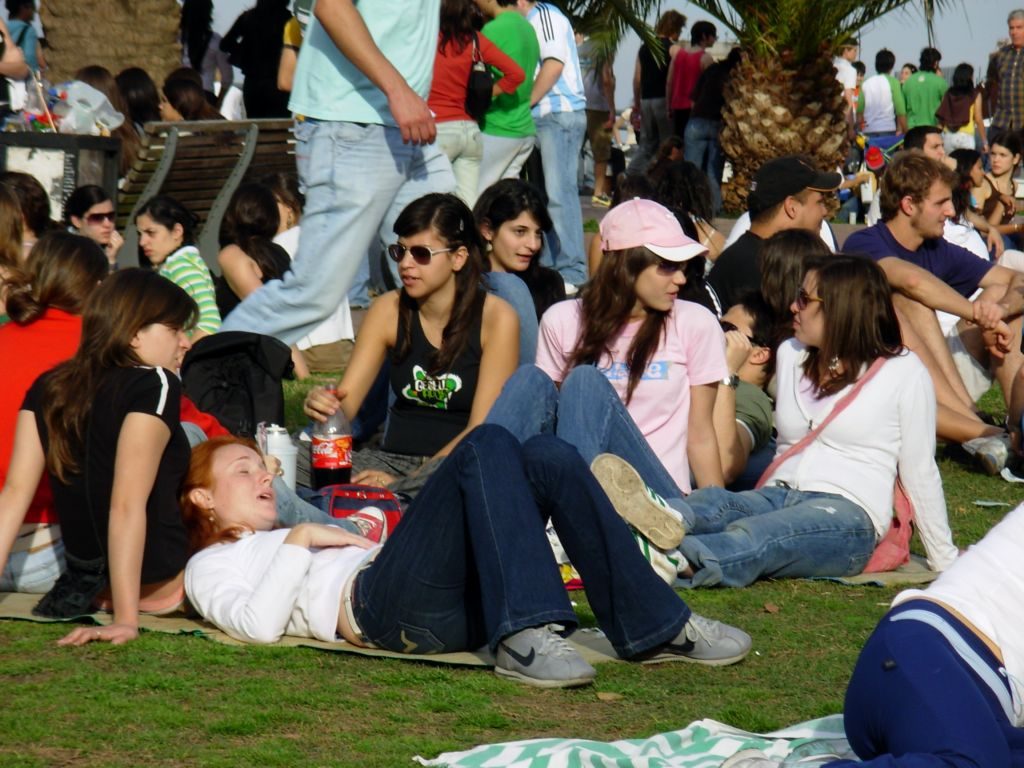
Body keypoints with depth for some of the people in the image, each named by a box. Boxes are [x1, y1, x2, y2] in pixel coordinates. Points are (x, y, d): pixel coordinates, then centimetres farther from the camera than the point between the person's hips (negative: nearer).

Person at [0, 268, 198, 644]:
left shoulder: (46, 388, 4)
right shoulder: (155, 385, -16)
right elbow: (127, 506, -24)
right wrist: (126, 619, -26)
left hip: (84, 579, 7)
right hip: (157, 582, -7)